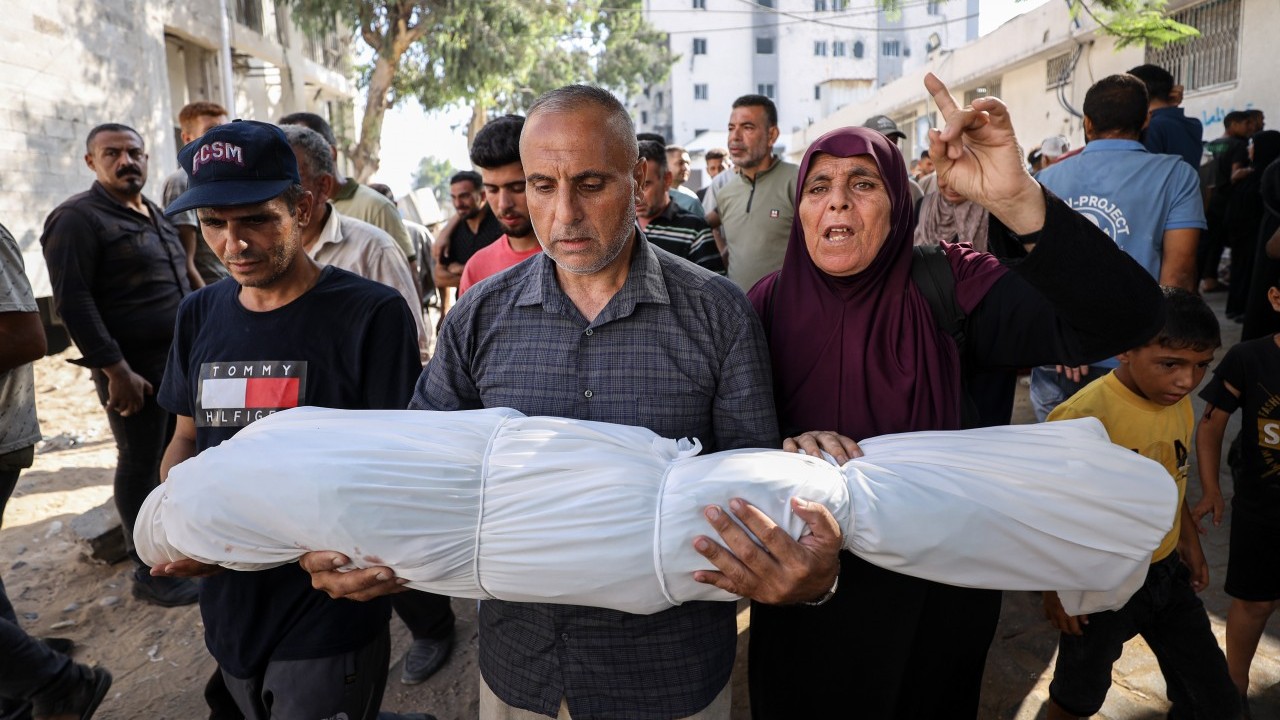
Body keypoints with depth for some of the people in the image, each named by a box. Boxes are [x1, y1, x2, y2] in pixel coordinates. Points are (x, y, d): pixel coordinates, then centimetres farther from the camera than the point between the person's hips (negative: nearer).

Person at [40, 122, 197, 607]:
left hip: (182, 362, 7)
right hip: (134, 369, -7)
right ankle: (150, 573, 14)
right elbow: (73, 301, -17)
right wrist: (116, 371, -21)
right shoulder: (77, 218, -9)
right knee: (141, 466, 2)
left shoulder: (155, 214, 16)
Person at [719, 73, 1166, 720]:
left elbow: (1126, 317, -30)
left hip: (935, 596, -1)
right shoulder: (770, 303, -10)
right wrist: (783, 449, -31)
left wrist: (1016, 200, -44)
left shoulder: (945, 285, -16)